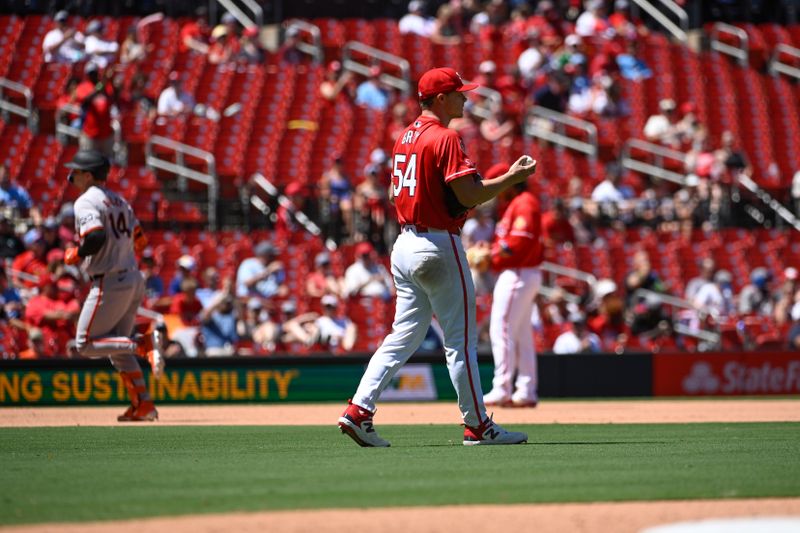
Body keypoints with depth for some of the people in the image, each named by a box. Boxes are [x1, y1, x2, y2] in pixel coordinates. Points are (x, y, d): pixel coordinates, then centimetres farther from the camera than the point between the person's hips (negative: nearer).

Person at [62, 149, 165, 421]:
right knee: (117, 346, 17)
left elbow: (96, 238, -26)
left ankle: (146, 343, -17)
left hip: (109, 283, -9)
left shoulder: (86, 202, -11)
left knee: (85, 344, -1)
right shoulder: (119, 200, 16)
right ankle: (143, 405, 9)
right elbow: (139, 240, 17)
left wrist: (74, 255, -10)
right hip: (133, 280, 9)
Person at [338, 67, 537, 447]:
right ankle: (477, 426, 4)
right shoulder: (445, 138, -13)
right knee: (461, 339, -1)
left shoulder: (406, 137, 14)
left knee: (404, 335, 10)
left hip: (405, 244, 9)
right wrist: (513, 177, -7)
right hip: (439, 246, -9)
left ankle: (359, 411, 0)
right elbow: (468, 196, -19)